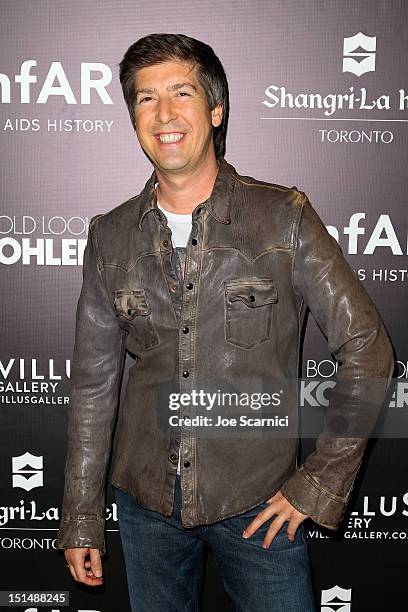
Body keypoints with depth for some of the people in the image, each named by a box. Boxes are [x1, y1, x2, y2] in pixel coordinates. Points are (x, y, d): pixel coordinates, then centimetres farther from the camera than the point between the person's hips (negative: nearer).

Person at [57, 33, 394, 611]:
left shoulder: (283, 217, -10)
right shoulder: (111, 236, -1)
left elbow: (367, 348, -7)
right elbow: (93, 382, 4)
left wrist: (319, 484, -8)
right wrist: (81, 518, 6)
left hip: (260, 503, -2)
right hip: (147, 502, 3)